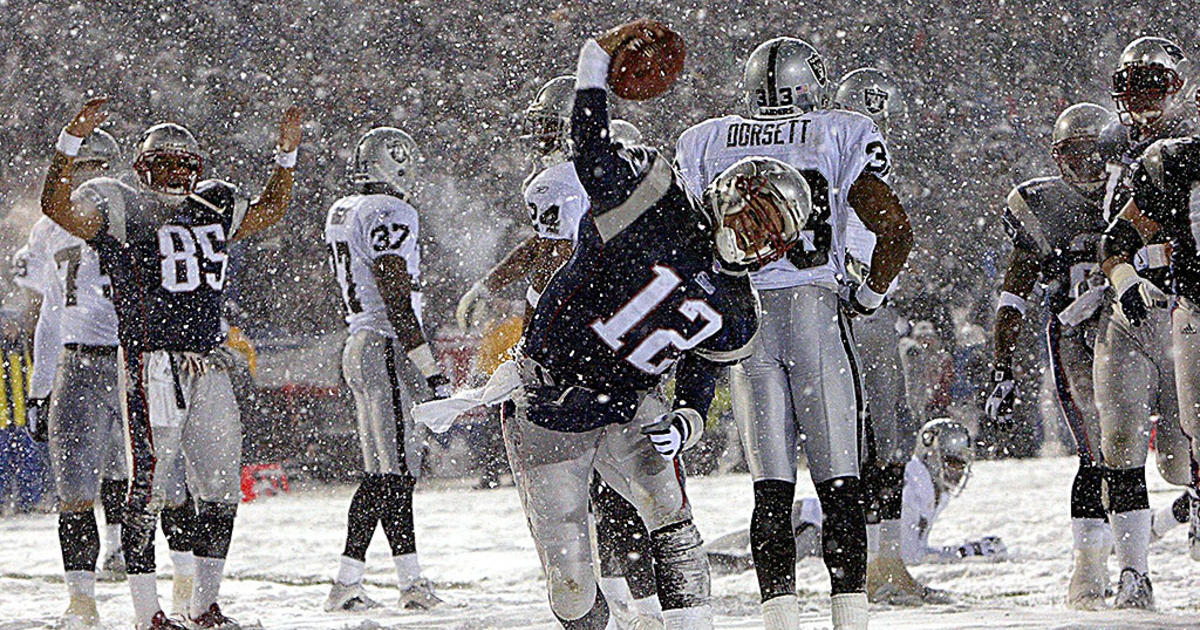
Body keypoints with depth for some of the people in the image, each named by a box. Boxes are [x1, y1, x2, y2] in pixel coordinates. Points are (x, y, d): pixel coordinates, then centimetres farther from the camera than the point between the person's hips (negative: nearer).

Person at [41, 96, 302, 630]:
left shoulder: (214, 208, 18)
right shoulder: (120, 209, -1)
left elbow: (269, 210, 35)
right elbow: (57, 207, -16)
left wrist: (287, 153, 26)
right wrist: (71, 141, -25)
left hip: (209, 365, 7)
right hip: (153, 362, -7)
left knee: (222, 488, 8)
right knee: (149, 484, -9)